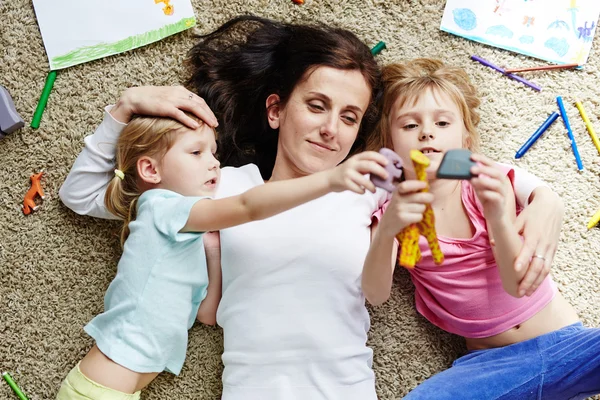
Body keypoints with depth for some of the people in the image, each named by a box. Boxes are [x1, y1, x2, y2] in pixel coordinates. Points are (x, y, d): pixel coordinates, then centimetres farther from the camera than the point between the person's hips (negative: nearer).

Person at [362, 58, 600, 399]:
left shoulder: (491, 185, -3)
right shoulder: (393, 209, 0)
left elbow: (518, 284, -13)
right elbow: (376, 295, -16)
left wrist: (498, 216, -32)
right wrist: (386, 232, -35)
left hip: (565, 342, 0)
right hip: (488, 362, 0)